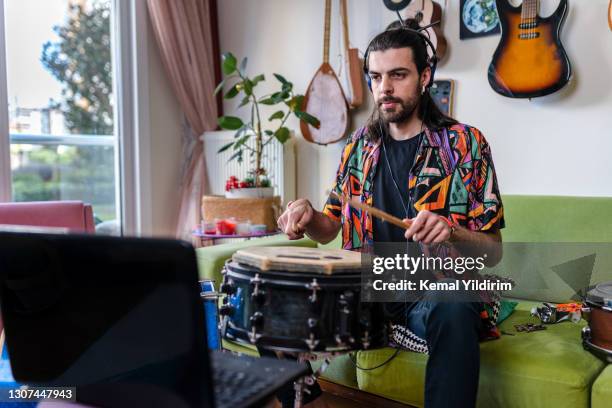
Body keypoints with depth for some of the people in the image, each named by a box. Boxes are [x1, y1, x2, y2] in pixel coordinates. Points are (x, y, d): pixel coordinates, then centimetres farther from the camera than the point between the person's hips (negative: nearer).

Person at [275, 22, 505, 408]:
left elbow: (493, 251, -5)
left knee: (452, 312, -37)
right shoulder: (360, 145, 7)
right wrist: (308, 215, -12)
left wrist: (451, 231, -27)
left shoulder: (465, 143, -5)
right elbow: (330, 228, 12)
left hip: (440, 287, -4)